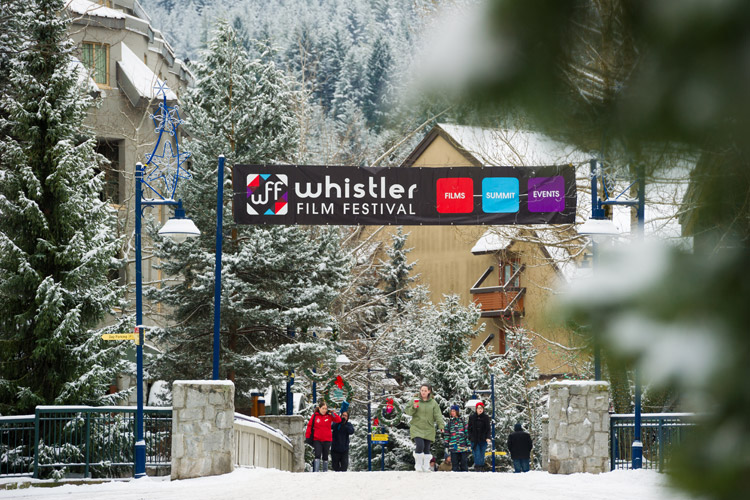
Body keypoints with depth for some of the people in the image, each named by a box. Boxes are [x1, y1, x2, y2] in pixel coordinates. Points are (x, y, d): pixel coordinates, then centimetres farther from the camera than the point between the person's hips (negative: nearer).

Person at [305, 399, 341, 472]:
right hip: (317, 440, -2)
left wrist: (332, 414, -13)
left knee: (325, 457, 12)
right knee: (317, 455, -14)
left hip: (327, 440, 2)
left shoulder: (329, 416, 2)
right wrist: (307, 437, 1)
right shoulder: (314, 416, -2)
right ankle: (315, 471, -19)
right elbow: (309, 426, 3)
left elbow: (339, 420, 0)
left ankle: (325, 471, 23)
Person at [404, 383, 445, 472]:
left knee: (427, 449, 6)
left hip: (428, 429, 2)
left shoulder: (433, 403, 5)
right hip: (417, 428, -2)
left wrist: (441, 425, -12)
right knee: (420, 446, -18)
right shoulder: (415, 400, 3)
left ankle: (426, 467, 17)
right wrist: (413, 408, -19)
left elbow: (438, 415, 1)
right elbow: (408, 412, 2)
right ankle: (418, 466, -4)